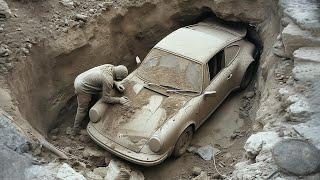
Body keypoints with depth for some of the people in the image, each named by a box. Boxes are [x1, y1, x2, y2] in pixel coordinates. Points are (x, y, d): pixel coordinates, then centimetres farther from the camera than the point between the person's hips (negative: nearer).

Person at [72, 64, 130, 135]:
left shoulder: (110, 67, -5)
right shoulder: (108, 80, -29)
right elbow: (106, 99, -22)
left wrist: (116, 84, 2)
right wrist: (119, 100, -13)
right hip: (82, 88, -8)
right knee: (82, 110, 10)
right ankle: (75, 131, 24)